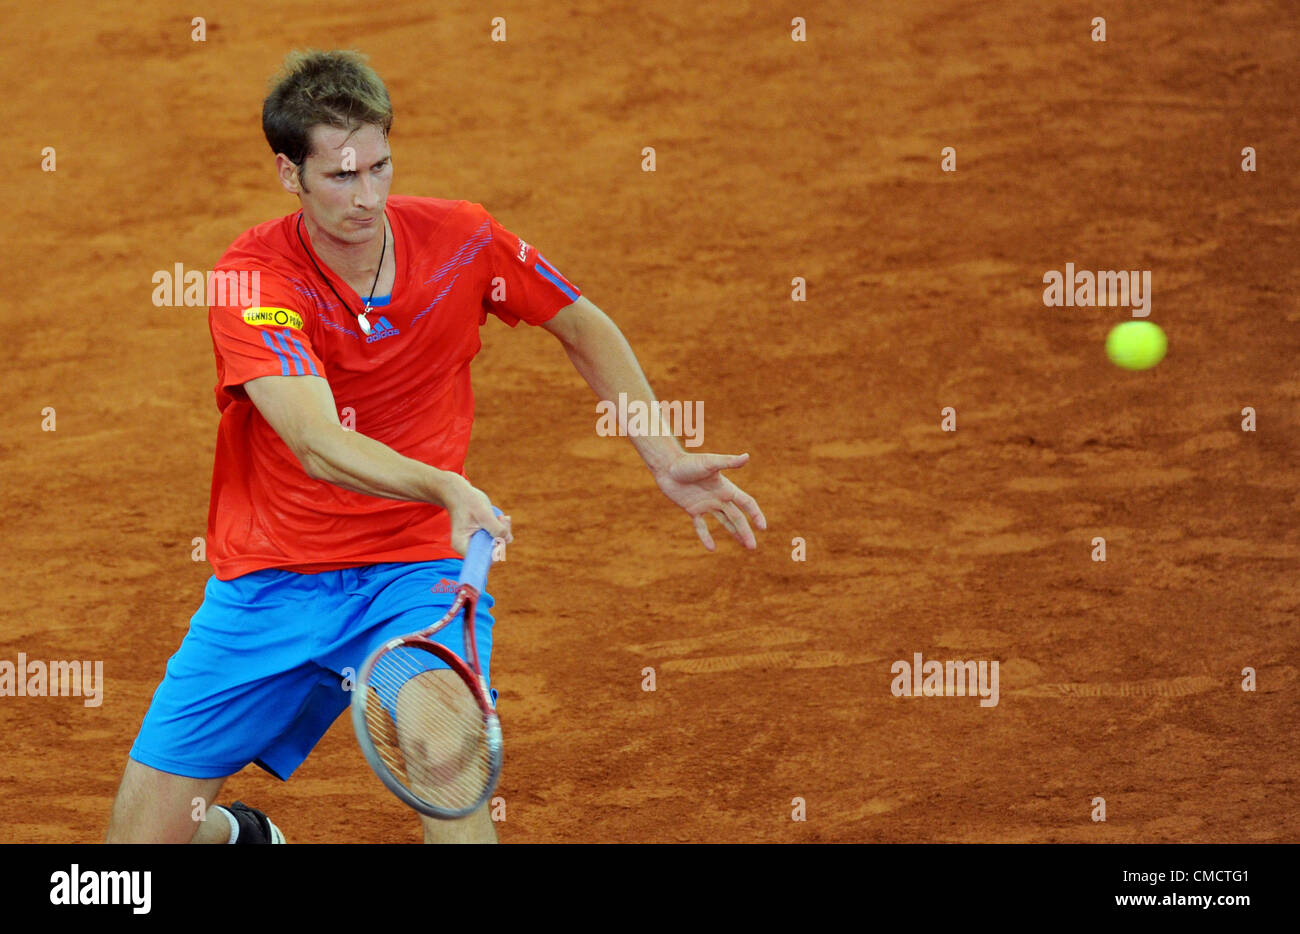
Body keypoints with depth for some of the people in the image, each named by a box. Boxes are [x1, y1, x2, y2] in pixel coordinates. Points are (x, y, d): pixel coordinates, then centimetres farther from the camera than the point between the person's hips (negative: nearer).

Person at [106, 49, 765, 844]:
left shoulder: (461, 240, -7)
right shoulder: (253, 279, -17)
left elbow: (586, 329, 13)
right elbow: (317, 443, -32)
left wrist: (665, 458, 3)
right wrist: (449, 489, -48)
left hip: (418, 570, 0)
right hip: (268, 586, 0)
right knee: (140, 840, 0)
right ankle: (237, 835, 35)